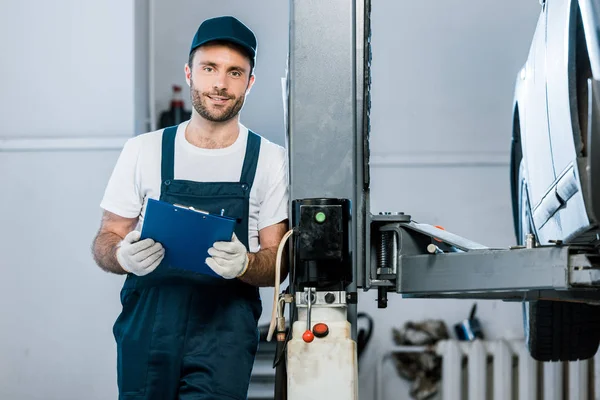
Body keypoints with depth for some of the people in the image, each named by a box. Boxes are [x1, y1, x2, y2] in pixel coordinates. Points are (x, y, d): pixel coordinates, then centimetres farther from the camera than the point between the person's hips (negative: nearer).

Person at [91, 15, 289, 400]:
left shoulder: (270, 160, 3)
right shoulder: (144, 151, 6)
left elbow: (278, 262, 4)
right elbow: (105, 242, 9)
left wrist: (245, 265, -19)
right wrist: (124, 256, -15)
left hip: (225, 328, -2)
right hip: (146, 327, 2)